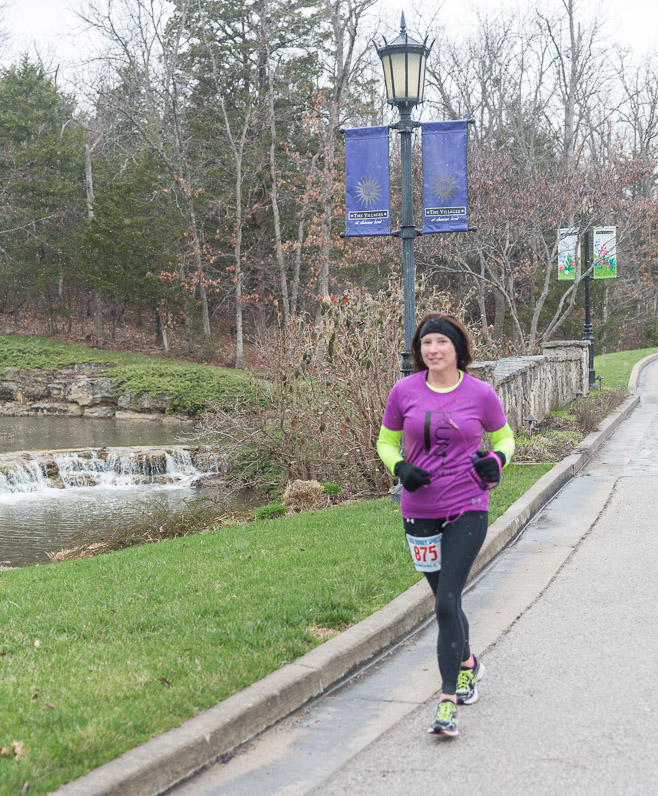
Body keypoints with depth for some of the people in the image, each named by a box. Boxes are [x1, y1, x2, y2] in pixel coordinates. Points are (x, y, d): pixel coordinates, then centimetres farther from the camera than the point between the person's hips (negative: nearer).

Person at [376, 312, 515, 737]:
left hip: (467, 509, -3)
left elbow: (504, 436, 14)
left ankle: (448, 702, -9)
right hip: (420, 511, 3)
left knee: (447, 601, -13)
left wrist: (498, 459, -8)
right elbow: (386, 442, 12)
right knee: (445, 600, 15)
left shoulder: (481, 394, -3)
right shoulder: (404, 392, 0)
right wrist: (400, 467, -9)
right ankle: (468, 663, 44)